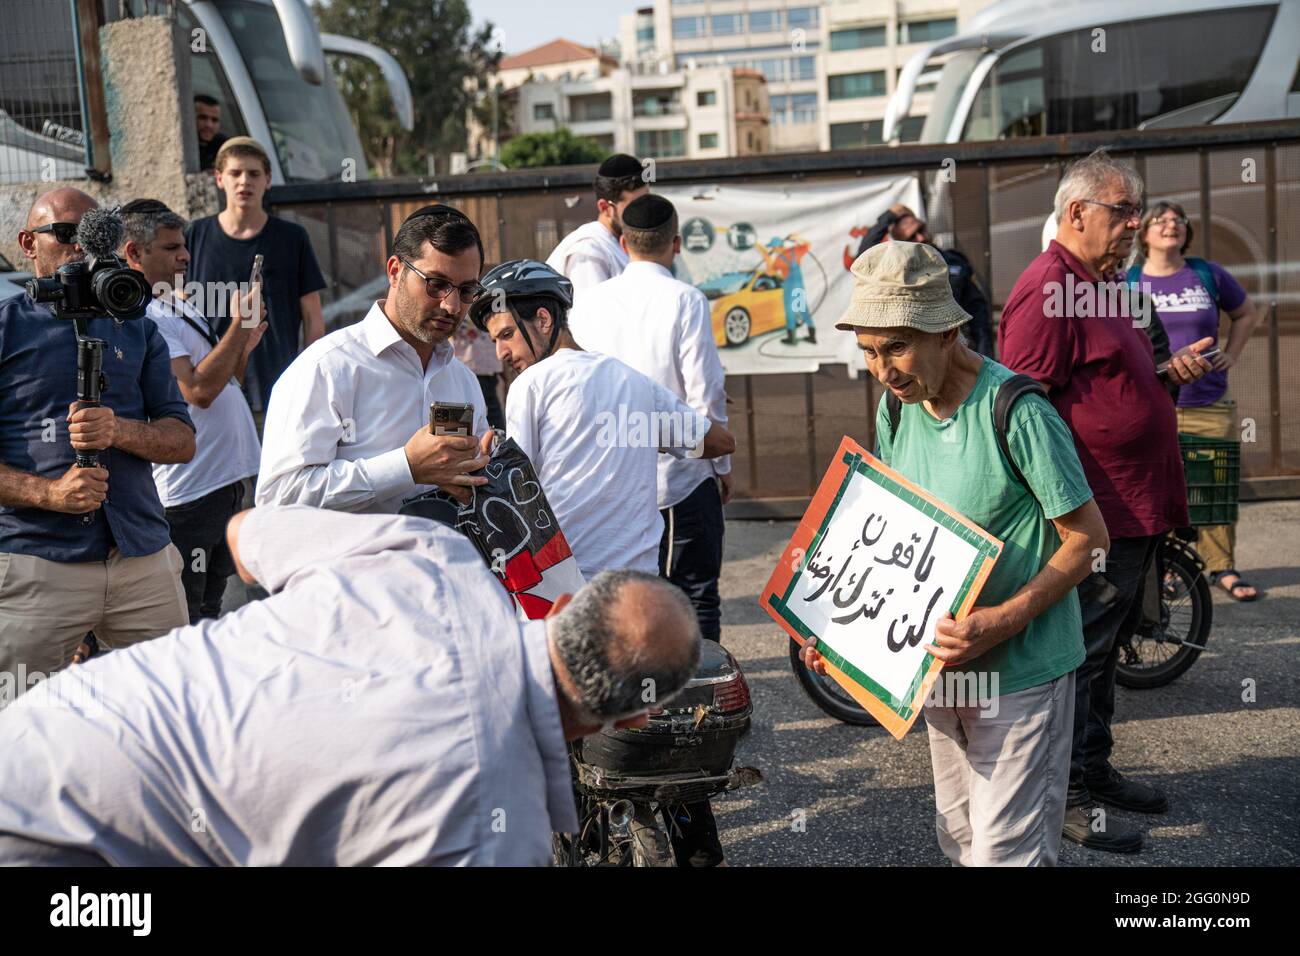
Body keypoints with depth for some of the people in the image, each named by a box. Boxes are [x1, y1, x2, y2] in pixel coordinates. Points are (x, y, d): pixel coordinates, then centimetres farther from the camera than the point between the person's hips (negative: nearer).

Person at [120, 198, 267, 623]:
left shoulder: (183, 309, 16)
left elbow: (224, 386, 22)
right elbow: (198, 390, -23)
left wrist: (244, 346, 4)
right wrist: (238, 327, -17)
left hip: (226, 478, 9)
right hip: (187, 492, -9)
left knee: (210, 611, 19)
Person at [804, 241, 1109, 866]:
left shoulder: (1016, 411, -21)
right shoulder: (896, 409, 1)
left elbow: (1088, 535, -16)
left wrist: (1002, 621, -28)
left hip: (1020, 670, -7)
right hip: (942, 663, 7)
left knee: (1005, 852, -3)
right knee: (959, 841, 18)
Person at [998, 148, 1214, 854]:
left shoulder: (1101, 285, 16)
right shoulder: (1048, 288, -16)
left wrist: (1168, 373, 8)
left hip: (1134, 513, 10)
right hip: (1094, 517, -10)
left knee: (1104, 649, 19)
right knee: (1078, 653, 0)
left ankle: (1095, 769, 33)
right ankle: (1065, 797, 12)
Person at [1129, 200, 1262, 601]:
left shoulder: (1208, 274, 8)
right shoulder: (1127, 281, 4)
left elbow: (1247, 314, 22)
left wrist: (1231, 355, 10)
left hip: (1210, 406, 2)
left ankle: (1223, 567, 11)